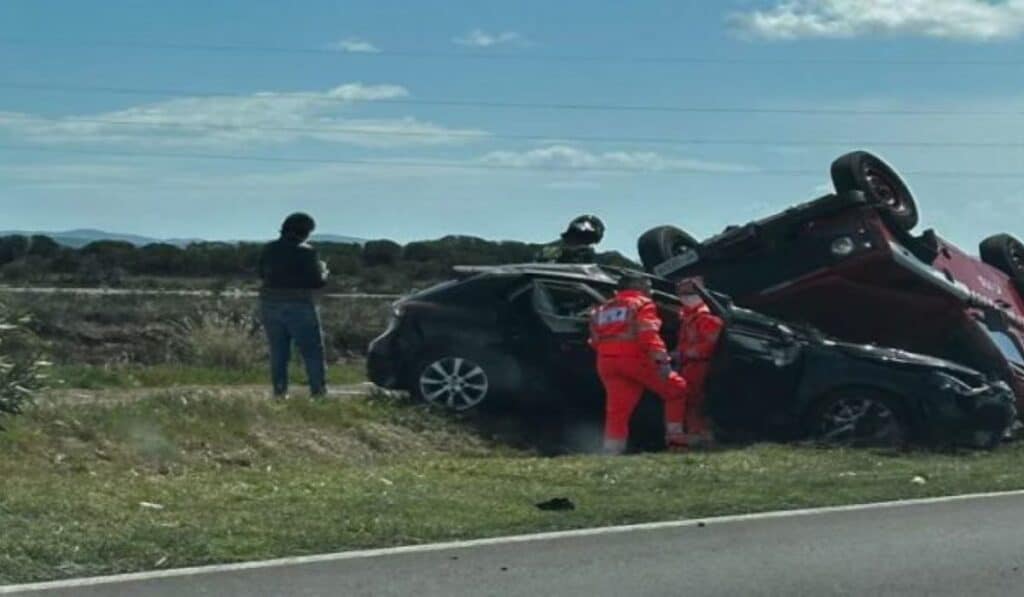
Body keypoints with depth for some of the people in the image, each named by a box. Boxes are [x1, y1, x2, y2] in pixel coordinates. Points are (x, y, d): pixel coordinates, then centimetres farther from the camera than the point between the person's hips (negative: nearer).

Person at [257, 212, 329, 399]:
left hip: (270, 305, 5)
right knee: (312, 350, 3)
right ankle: (318, 391, -1)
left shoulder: (268, 250, 3)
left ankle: (279, 391, 7)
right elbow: (317, 282, -9)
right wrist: (323, 270, 10)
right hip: (299, 306, -5)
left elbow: (262, 274, 16)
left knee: (278, 351, 11)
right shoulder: (306, 252, -11)